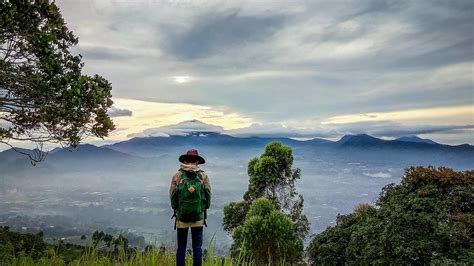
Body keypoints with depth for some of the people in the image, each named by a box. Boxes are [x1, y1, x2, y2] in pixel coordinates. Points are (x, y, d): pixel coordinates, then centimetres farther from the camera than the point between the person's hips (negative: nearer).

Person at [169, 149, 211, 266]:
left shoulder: (177, 176, -5)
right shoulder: (203, 176, -4)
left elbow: (172, 195, 1)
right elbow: (208, 195, 0)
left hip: (181, 214, 0)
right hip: (198, 215, 0)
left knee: (181, 247, 9)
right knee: (197, 247, 8)